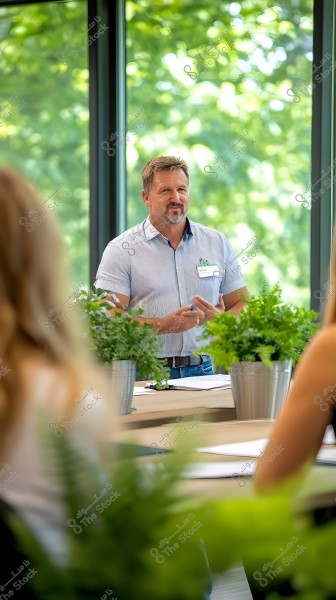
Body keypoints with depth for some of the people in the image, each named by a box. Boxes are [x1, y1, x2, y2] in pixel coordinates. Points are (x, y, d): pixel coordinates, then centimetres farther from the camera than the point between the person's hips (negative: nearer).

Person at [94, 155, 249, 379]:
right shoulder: (121, 250, 5)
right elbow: (109, 319, -3)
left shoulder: (218, 243, 16)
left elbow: (243, 305, 20)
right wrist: (164, 325, -15)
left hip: (202, 370, 3)